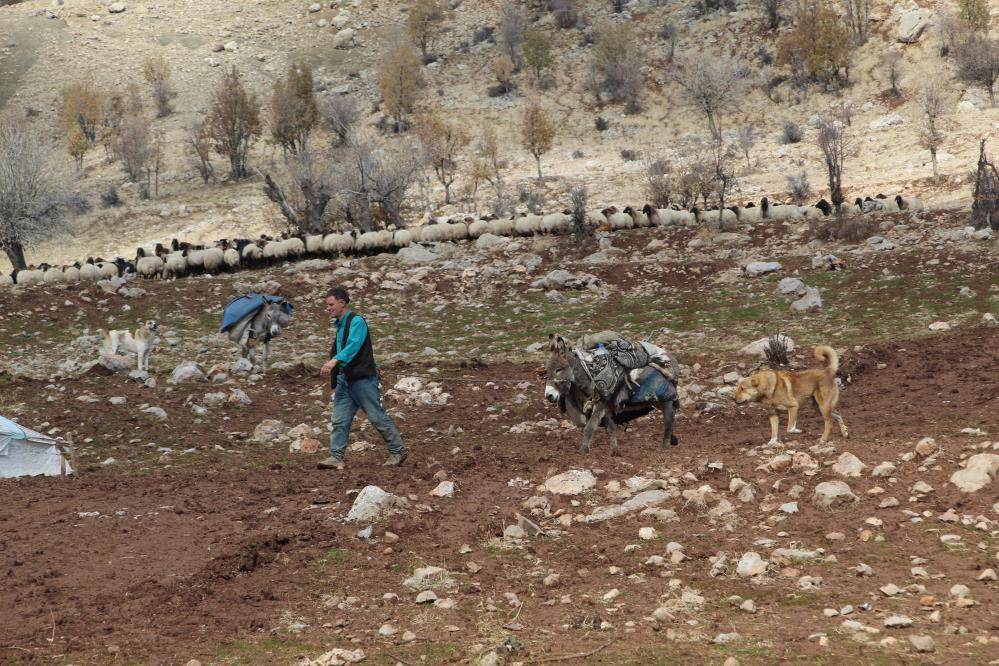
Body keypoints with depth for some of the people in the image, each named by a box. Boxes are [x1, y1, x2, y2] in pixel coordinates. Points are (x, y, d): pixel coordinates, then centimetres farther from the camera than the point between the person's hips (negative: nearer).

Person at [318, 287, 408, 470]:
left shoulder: (356, 321, -11)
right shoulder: (340, 325, 18)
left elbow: (353, 345, -28)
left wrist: (335, 360, -41)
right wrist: (334, 382, 21)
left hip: (362, 378, -9)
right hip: (344, 379, 9)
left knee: (378, 417, -3)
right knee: (339, 420, 1)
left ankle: (398, 451, 7)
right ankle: (336, 457, 0)